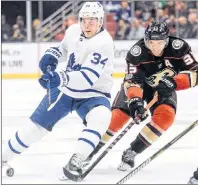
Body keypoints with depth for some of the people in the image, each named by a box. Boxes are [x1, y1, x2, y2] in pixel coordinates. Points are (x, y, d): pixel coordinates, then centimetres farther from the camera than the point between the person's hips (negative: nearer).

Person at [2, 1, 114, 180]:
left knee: (100, 118, -35)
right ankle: (5, 156, 22)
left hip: (93, 94, -5)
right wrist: (52, 55, -2)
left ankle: (75, 162, -38)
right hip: (64, 88, 5)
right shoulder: (73, 31, -6)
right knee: (37, 124, 5)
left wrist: (60, 78, -48)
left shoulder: (104, 43, -26)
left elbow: (87, 78, -35)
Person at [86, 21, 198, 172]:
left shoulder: (178, 48, -28)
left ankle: (131, 153, -14)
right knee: (118, 116, -17)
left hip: (164, 88, 1)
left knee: (166, 116, -25)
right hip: (139, 83, -1)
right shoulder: (136, 53, -31)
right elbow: (131, 81, -32)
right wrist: (135, 101, -51)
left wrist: (173, 83, -41)